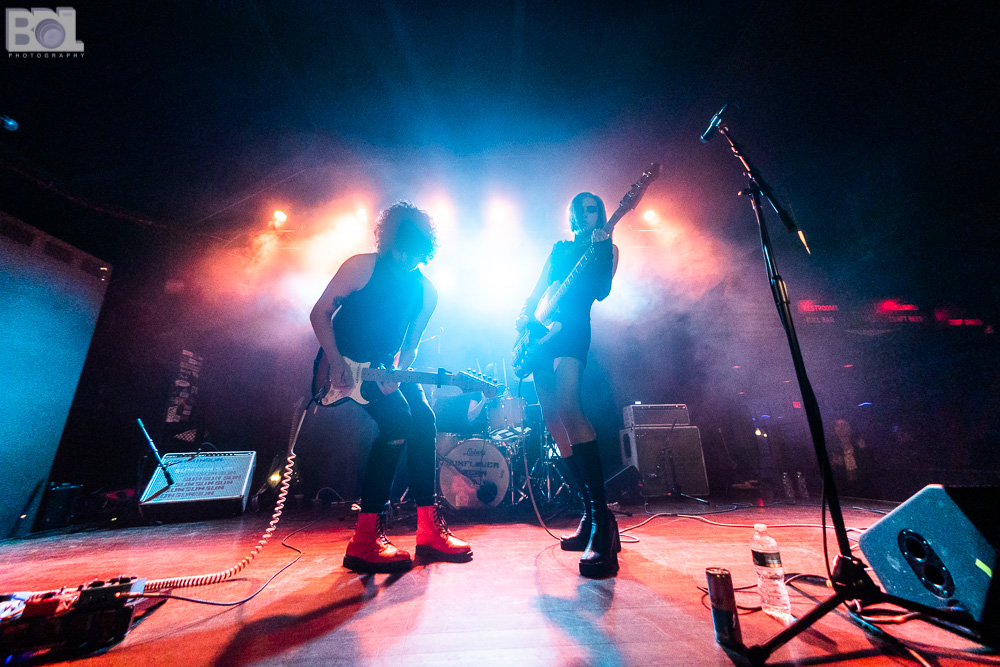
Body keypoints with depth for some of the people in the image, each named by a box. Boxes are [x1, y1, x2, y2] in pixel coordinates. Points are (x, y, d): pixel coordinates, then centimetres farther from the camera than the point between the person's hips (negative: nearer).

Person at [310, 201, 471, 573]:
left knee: (422, 418, -12)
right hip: (343, 363, -5)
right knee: (397, 416, -25)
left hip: (384, 368, 6)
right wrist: (336, 362, -17)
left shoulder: (426, 292, 3)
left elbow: (410, 344, 7)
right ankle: (365, 541, -15)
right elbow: (320, 313, -6)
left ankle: (430, 532, 1)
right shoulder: (362, 267, -10)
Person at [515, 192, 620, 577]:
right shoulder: (559, 248, 25)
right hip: (543, 333, 6)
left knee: (567, 409, -29)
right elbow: (539, 289, 22)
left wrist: (600, 248, -13)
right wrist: (525, 315, 5)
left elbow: (601, 291, -4)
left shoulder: (607, 249, 13)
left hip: (572, 332, -6)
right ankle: (593, 518, 14)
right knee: (554, 424, 2)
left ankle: (602, 529, -23)